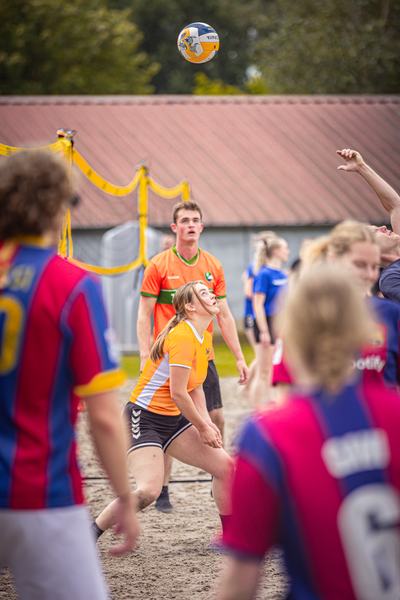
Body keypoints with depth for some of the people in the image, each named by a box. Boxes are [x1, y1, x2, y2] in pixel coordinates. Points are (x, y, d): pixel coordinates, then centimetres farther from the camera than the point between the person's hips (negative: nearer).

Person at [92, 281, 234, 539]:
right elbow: (177, 393, -22)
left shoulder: (204, 338, 10)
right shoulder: (182, 337, -21)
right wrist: (202, 428, -11)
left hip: (174, 420, 10)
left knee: (225, 465, 3)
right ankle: (90, 534, -6)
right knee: (149, 490, -23)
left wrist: (206, 421, 4)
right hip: (144, 418, -10)